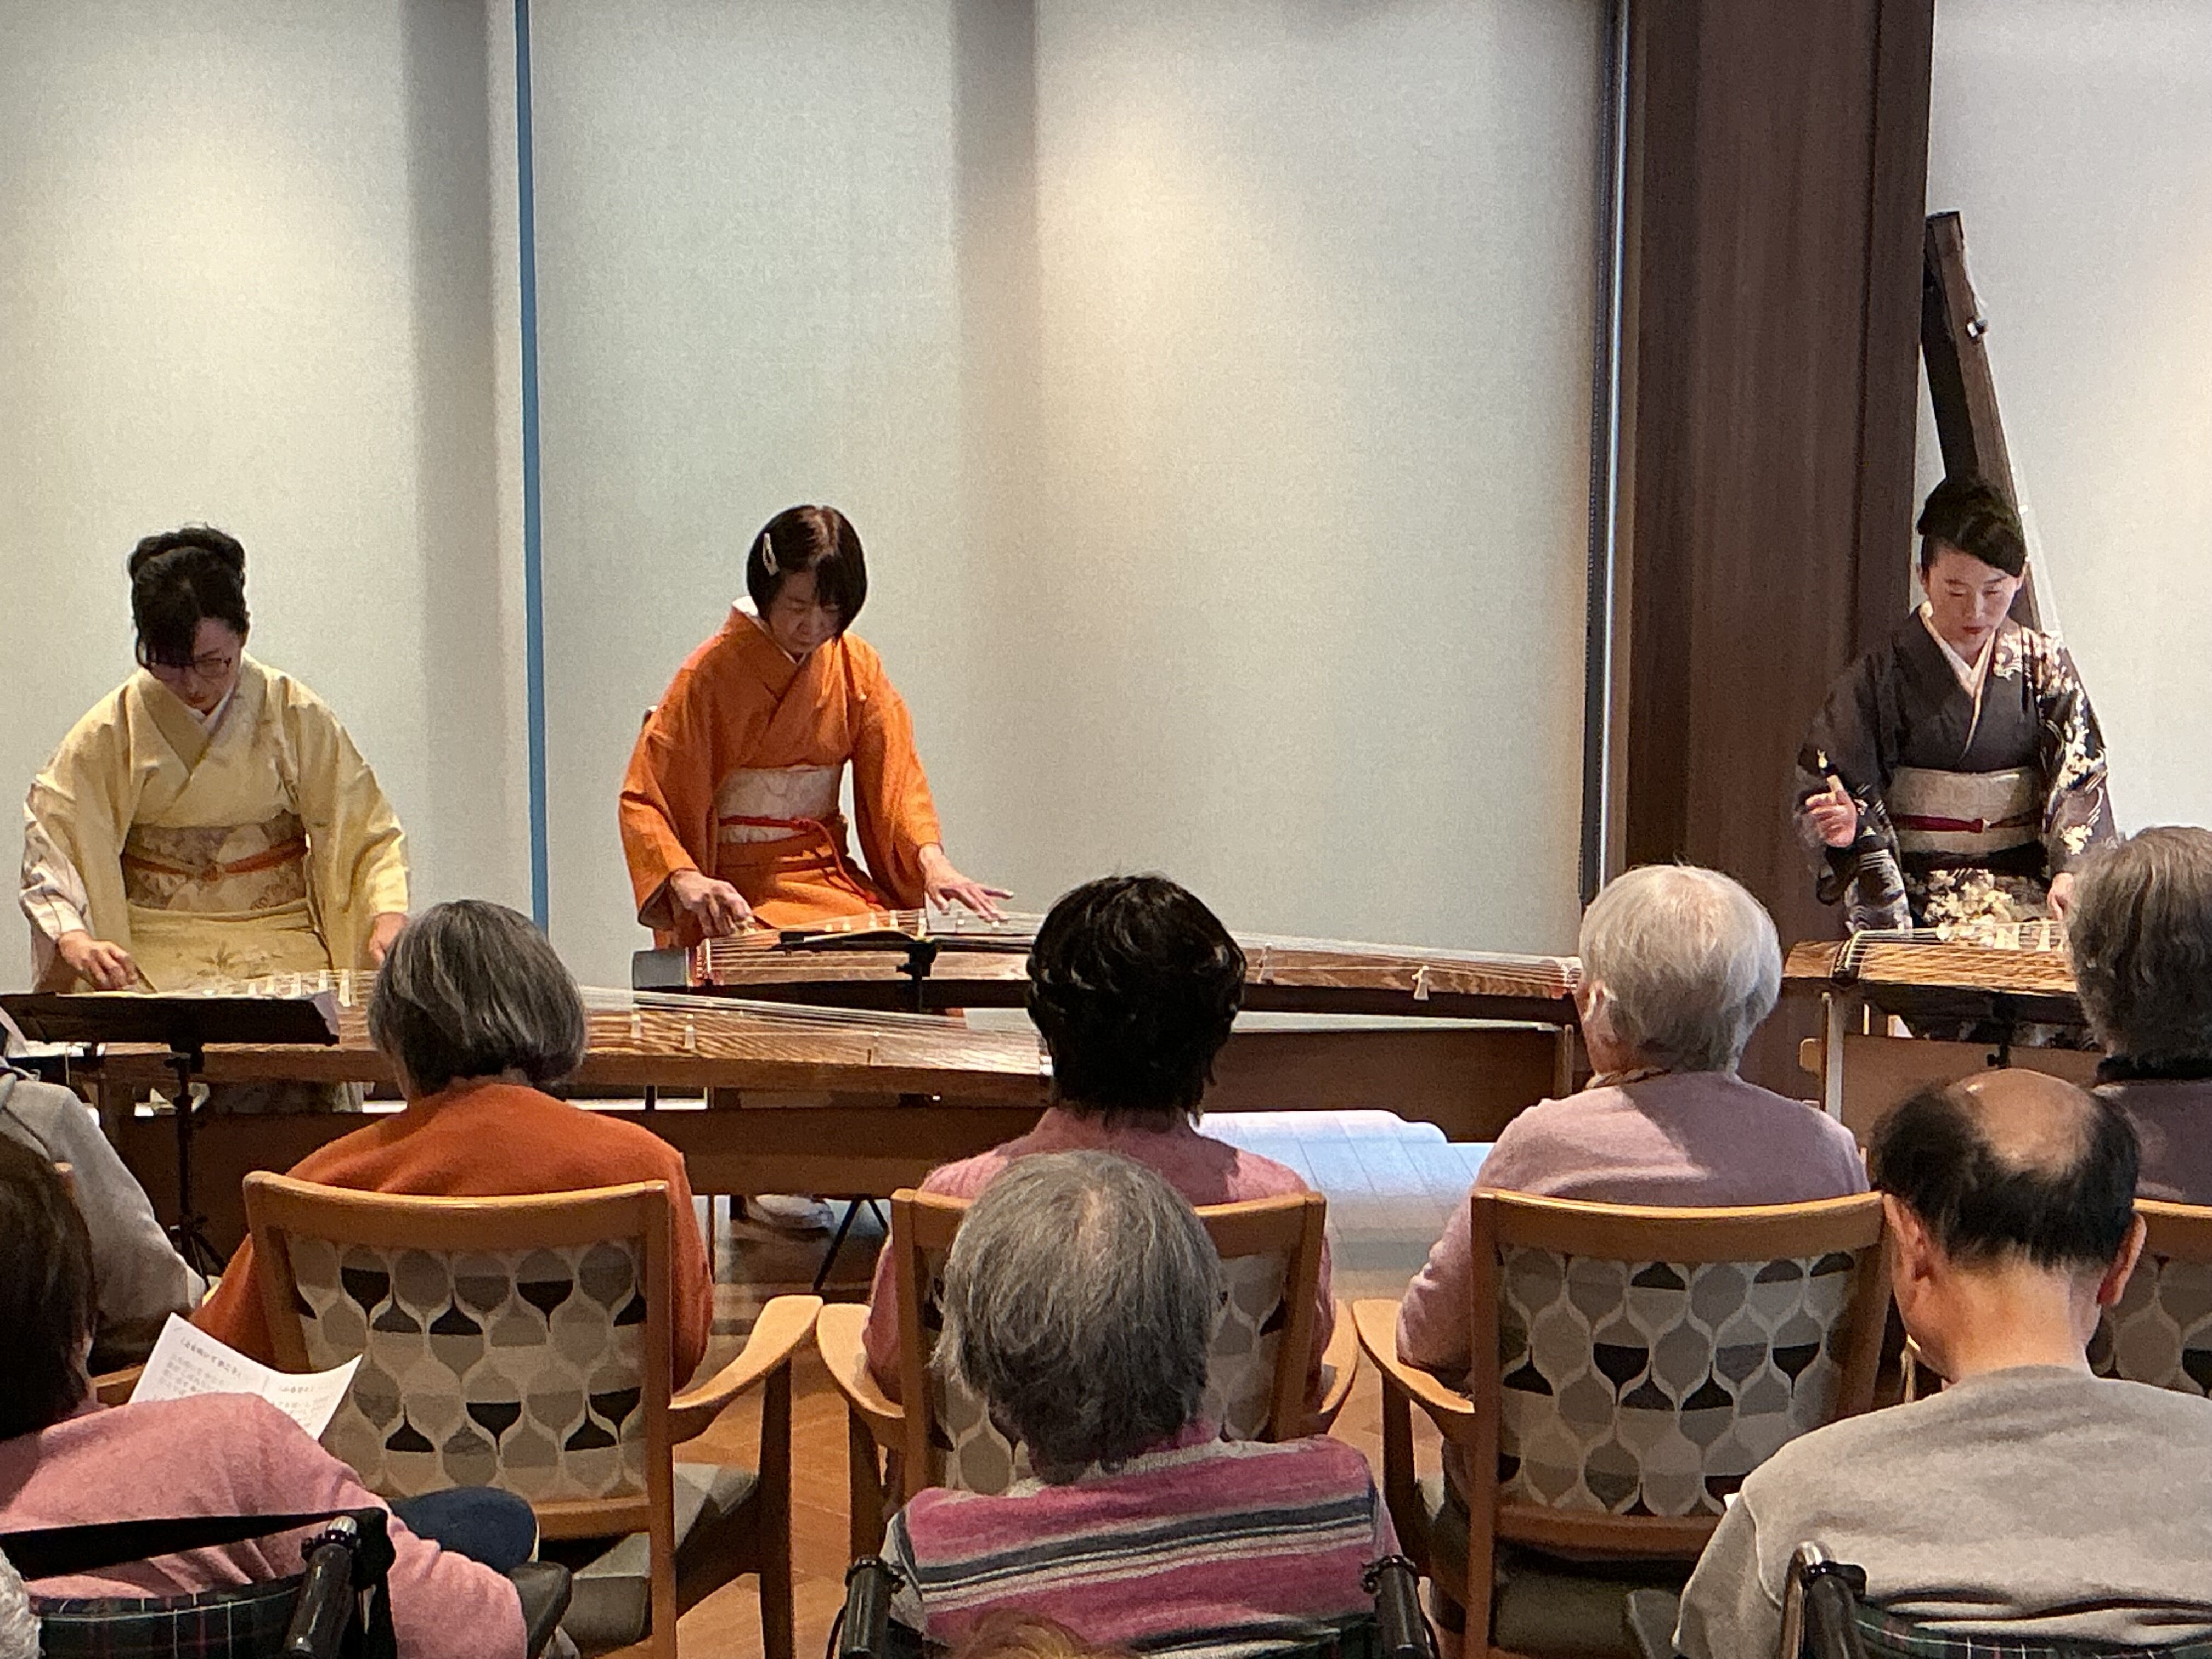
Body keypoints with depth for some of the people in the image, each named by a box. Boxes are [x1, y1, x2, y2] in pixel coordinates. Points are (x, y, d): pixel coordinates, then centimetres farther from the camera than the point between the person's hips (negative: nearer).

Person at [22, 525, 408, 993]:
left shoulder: (296, 716, 0)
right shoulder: (112, 730, 0)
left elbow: (366, 831, 1)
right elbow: (49, 840, -4)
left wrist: (389, 916, -18)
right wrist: (74, 938, -23)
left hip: (281, 939, 0)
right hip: (154, 950, 0)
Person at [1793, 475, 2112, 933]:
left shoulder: (2045, 667, 5)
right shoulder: (1885, 672, 0)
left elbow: (2079, 779, -2)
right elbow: (1827, 782, 1)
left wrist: (2069, 871, -18)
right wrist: (1847, 823, -22)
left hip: (2024, 893, 2)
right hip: (1915, 897, -2)